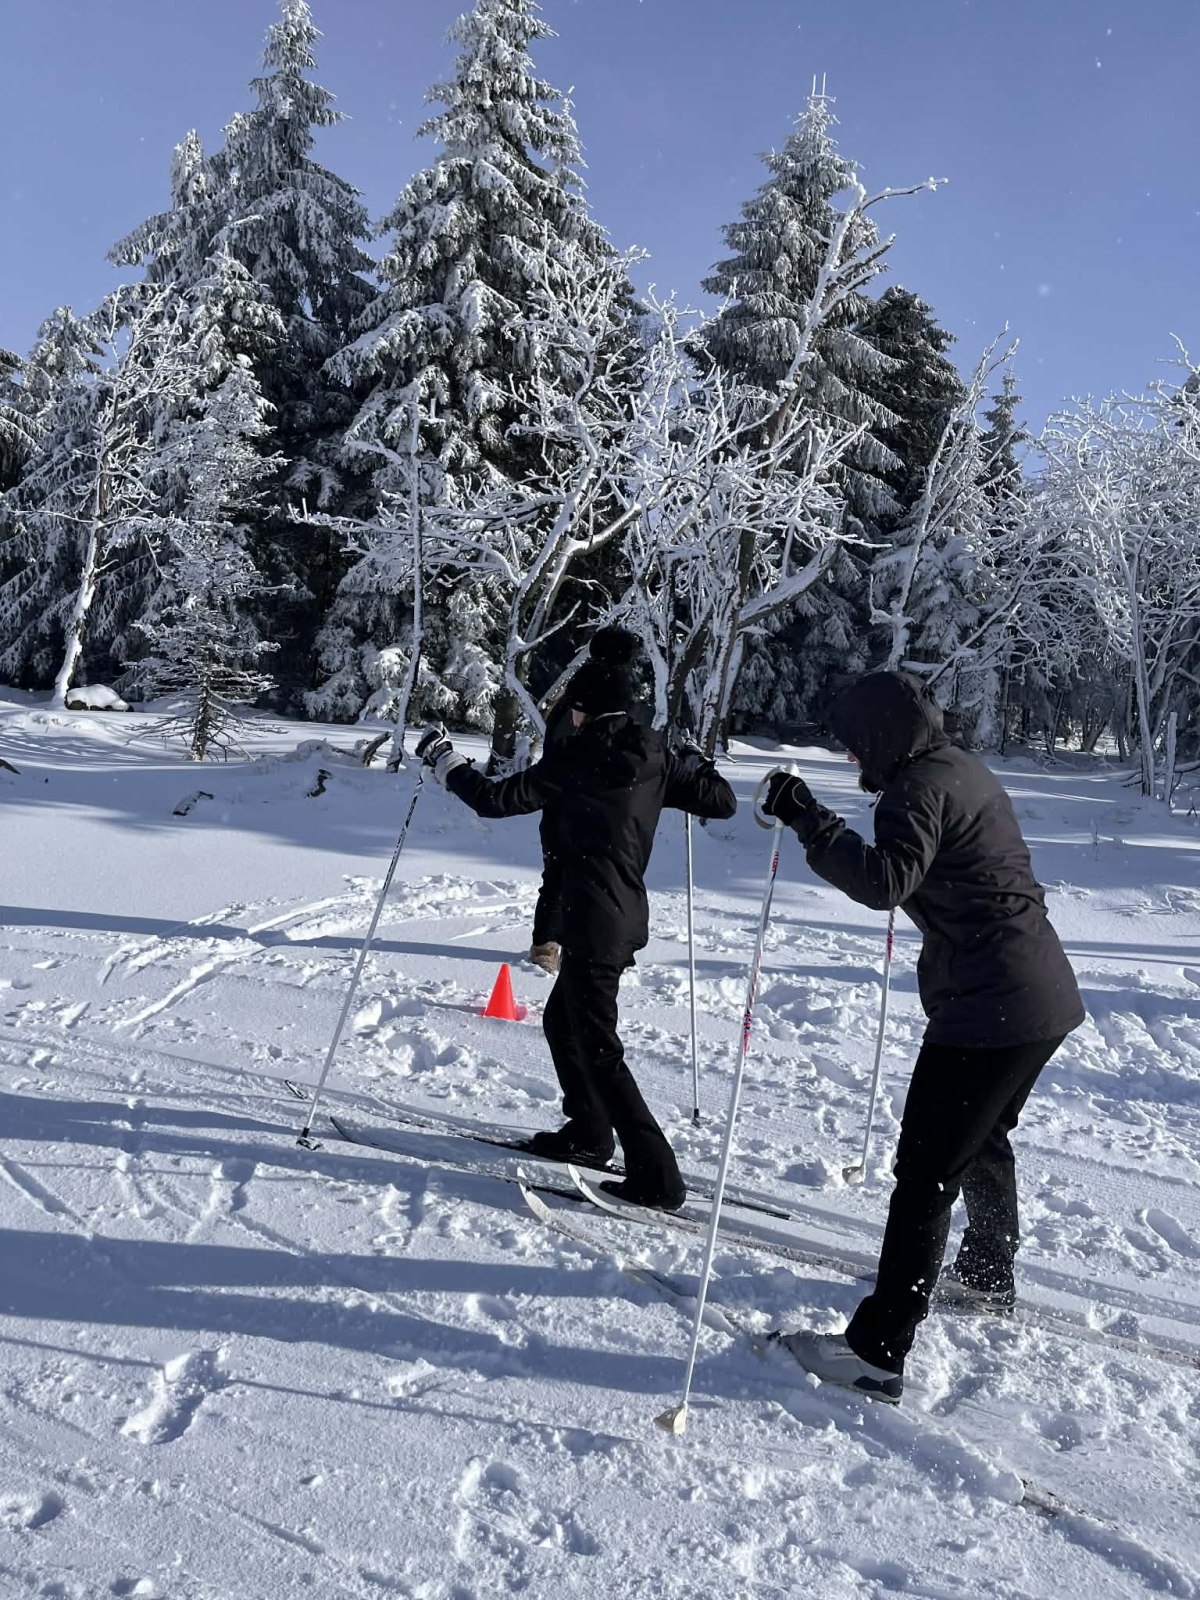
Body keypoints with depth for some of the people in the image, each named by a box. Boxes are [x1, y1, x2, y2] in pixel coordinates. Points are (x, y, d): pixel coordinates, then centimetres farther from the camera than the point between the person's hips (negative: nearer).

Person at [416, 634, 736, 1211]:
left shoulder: (574, 758, -11)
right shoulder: (656, 758, 5)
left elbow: (496, 799, -8)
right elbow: (722, 801, 8)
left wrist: (443, 761, 7)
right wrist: (696, 765, 29)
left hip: (594, 922, -8)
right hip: (627, 917, 8)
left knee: (596, 1048, -3)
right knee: (562, 1020, 25)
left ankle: (656, 1176, -3)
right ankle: (588, 1132, 36)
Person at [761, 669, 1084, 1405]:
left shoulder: (922, 784, -14)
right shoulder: (966, 771, 15)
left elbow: (885, 882, -28)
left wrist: (807, 819, -26)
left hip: (987, 1009, -10)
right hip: (1045, 997, 10)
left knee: (926, 1171, -7)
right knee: (982, 1139, 28)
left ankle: (877, 1352, -3)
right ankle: (988, 1277, 47)